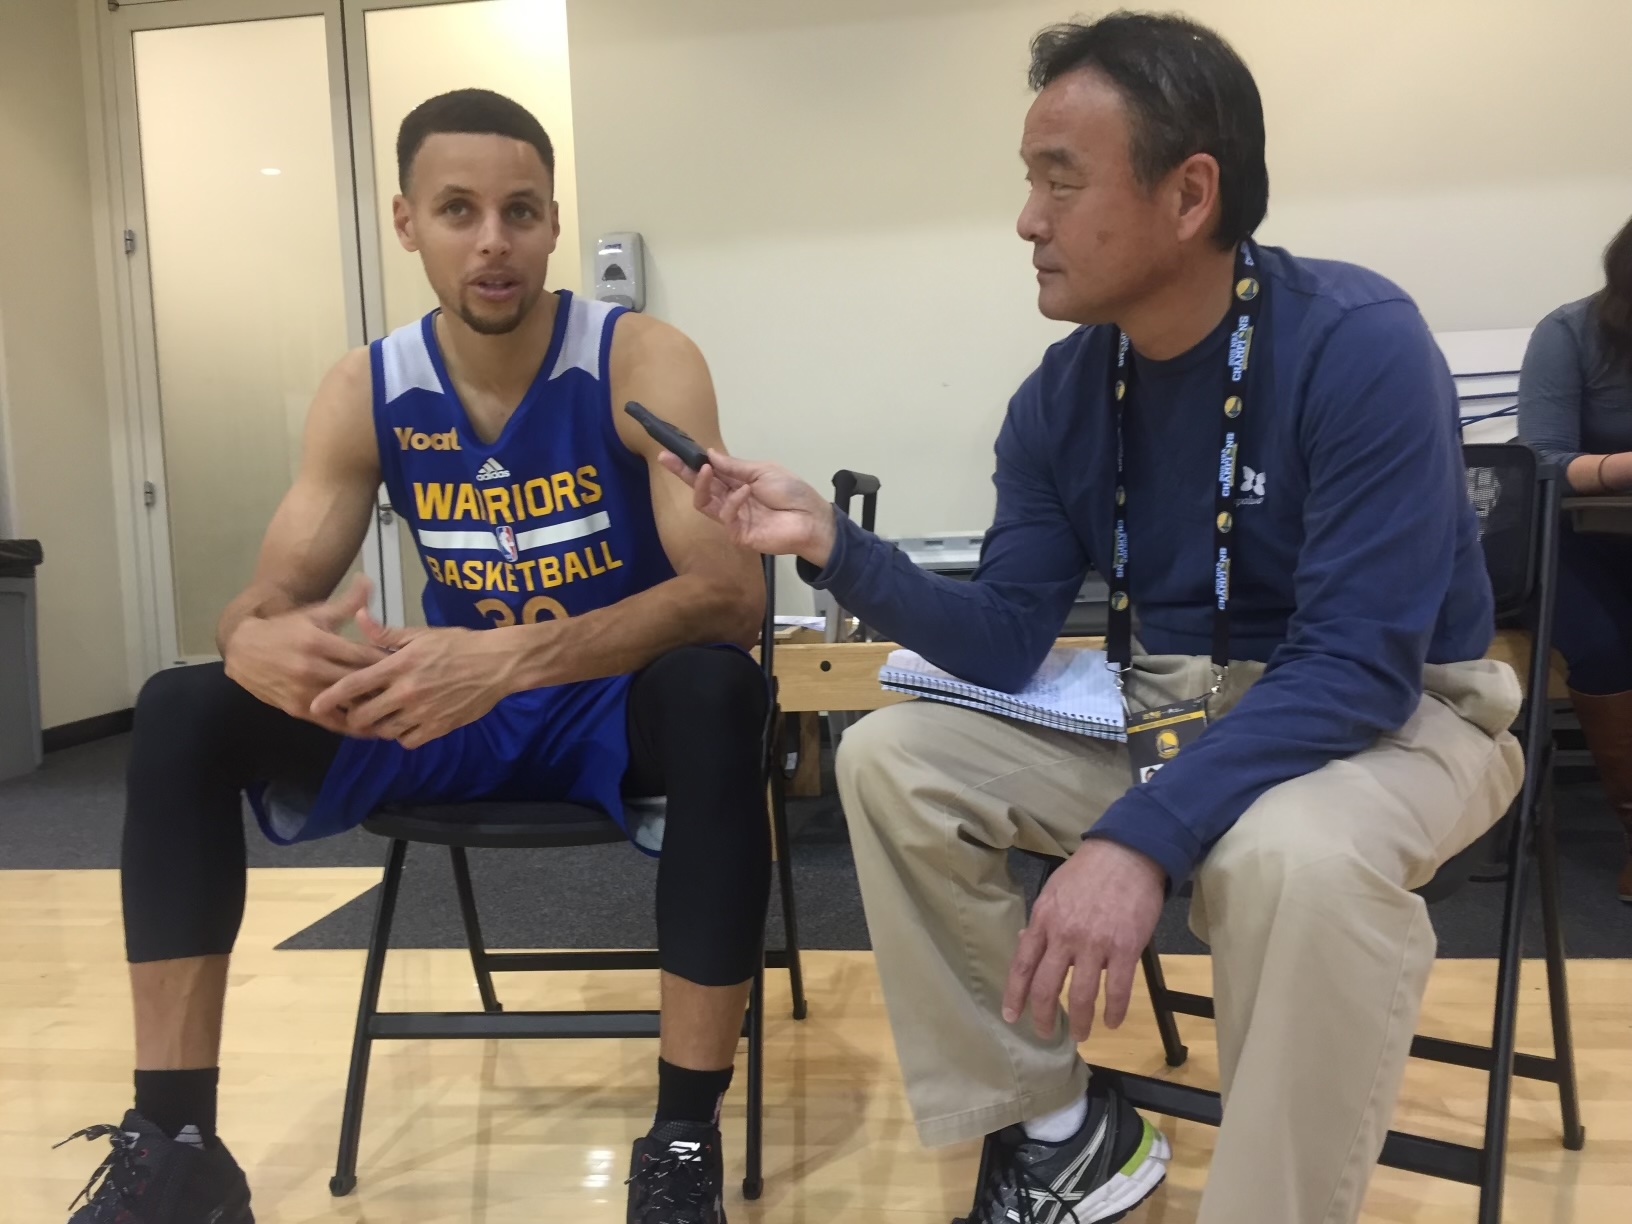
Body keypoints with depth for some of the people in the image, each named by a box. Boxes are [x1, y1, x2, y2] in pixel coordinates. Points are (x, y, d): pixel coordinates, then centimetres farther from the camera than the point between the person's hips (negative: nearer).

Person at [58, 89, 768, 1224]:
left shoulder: (644, 362, -17)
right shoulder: (368, 389, -5)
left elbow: (731, 594, -28)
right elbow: (274, 594, -6)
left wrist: (515, 657, -42)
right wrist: (260, 640, -33)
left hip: (617, 706, -3)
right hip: (454, 706, 4)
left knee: (716, 692, -38)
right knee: (184, 711, -10)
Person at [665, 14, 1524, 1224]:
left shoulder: (1360, 345, -22)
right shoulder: (1059, 396, -4)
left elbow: (1359, 668, -28)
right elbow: (1007, 647, -6)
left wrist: (1139, 838, -39)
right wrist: (832, 543, -20)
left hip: (1396, 714, -5)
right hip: (1163, 707, 6)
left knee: (1294, 854, -39)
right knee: (890, 759, -6)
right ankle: (1054, 1125, 4)